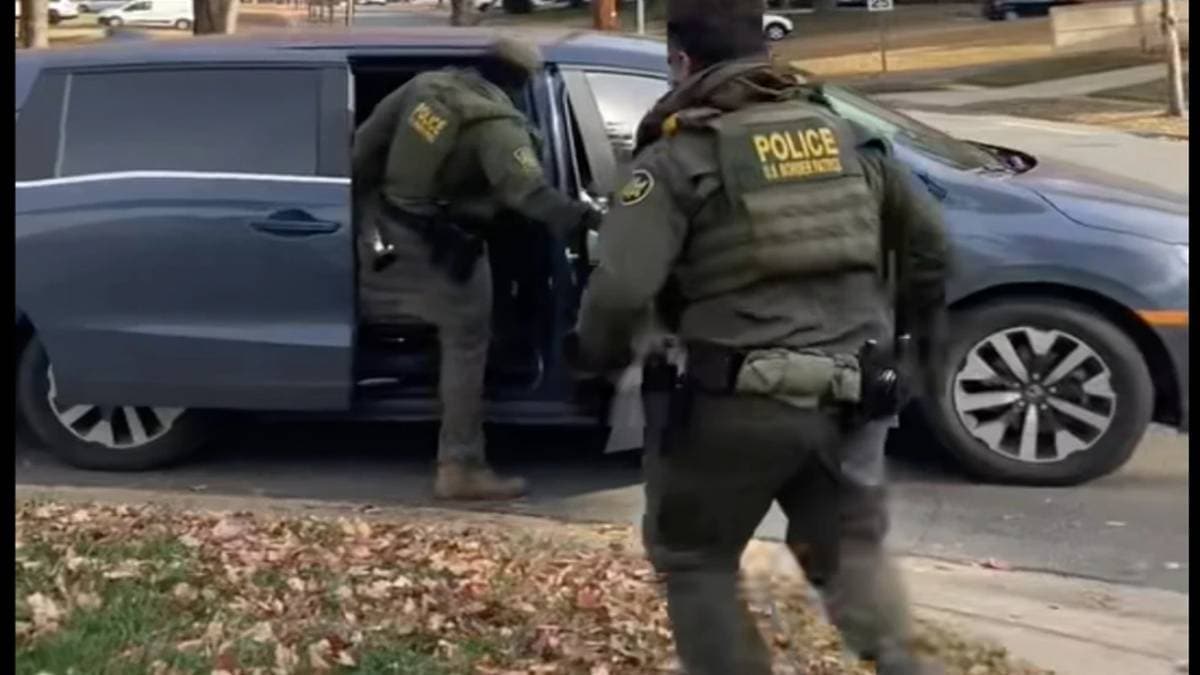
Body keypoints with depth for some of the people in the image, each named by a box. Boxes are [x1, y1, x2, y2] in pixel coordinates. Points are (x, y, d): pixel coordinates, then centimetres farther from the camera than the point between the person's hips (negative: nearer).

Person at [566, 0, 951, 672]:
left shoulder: (681, 157, -6)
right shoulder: (847, 136, 12)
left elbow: (620, 287, -16)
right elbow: (929, 235, 18)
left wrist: (595, 355, 4)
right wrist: (925, 326, 34)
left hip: (739, 402, -5)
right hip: (848, 399, 5)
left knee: (693, 559, 17)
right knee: (851, 548, 25)